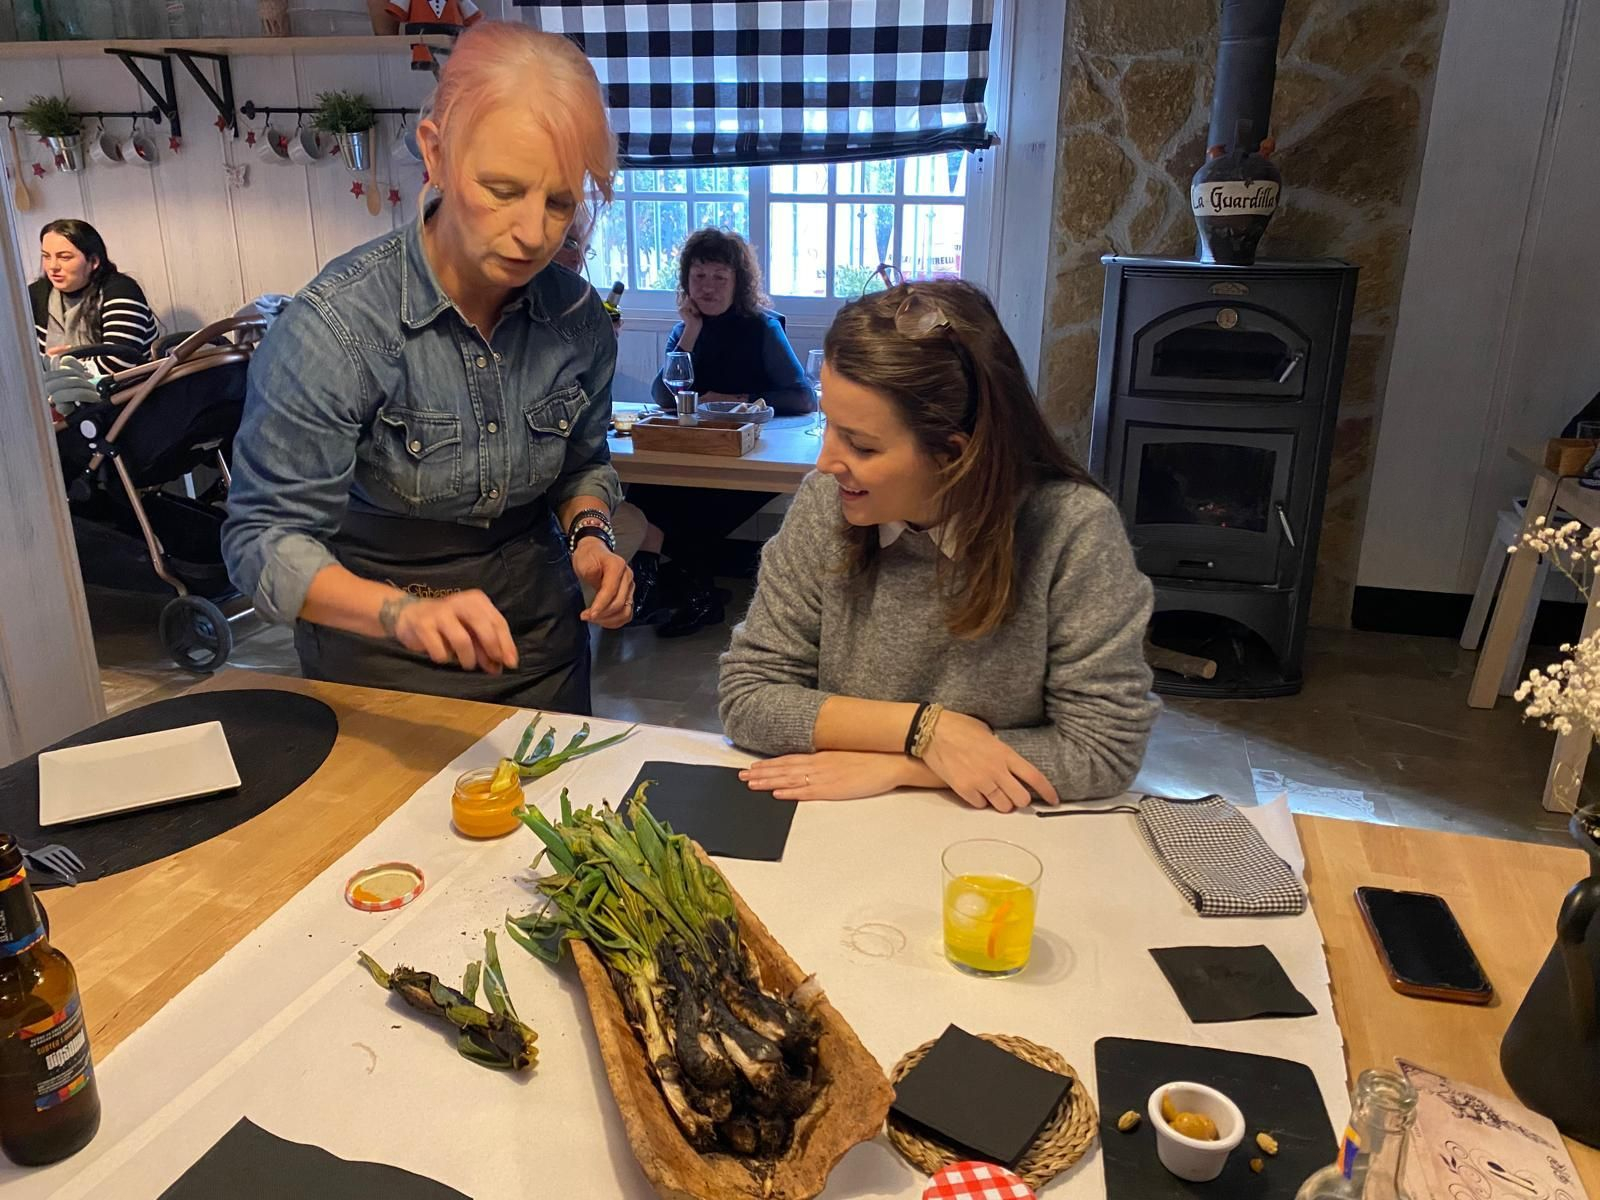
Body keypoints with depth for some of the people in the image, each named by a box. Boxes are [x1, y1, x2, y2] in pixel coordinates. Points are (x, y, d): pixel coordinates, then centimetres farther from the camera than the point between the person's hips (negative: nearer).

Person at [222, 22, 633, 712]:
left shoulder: (578, 318, -12)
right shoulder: (336, 324, -26)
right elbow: (263, 538, -25)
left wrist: (589, 534, -15)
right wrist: (405, 614, -41)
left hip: (539, 641, 4)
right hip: (378, 661, -3)